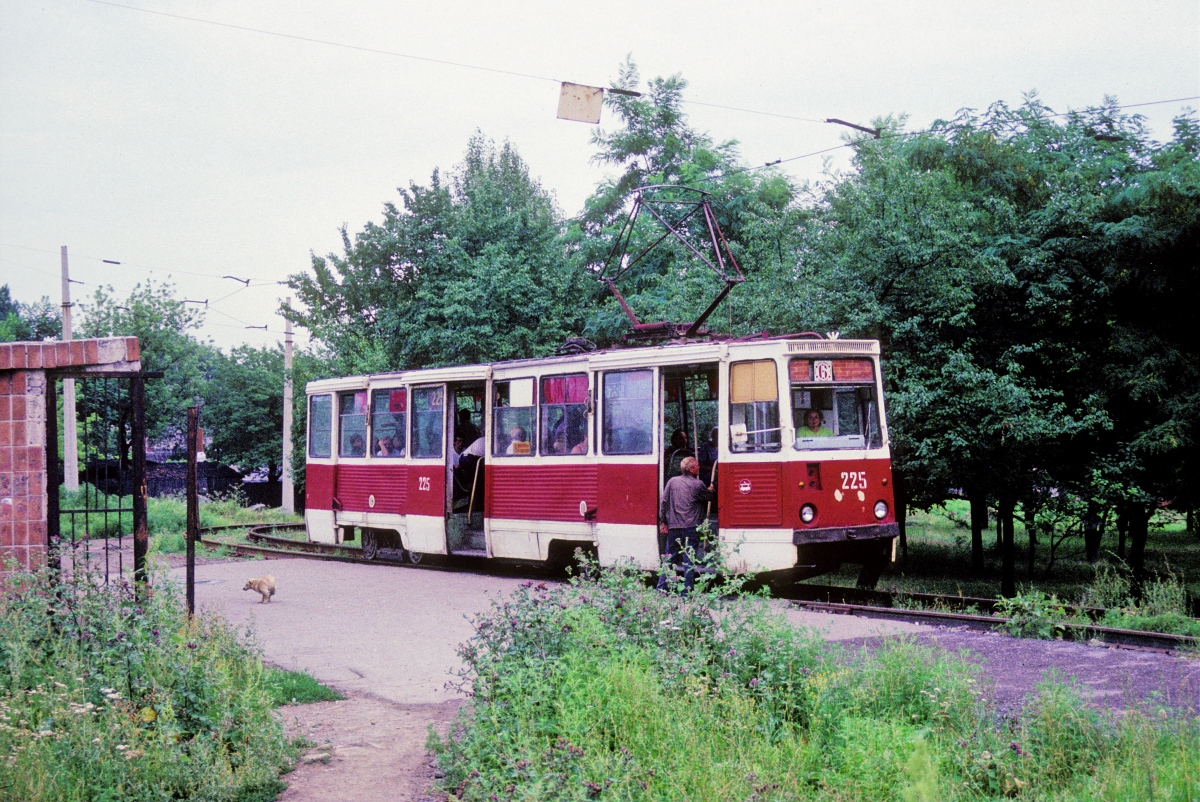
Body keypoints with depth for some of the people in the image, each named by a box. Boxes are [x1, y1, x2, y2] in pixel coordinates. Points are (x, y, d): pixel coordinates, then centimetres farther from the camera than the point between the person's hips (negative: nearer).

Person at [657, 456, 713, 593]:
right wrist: (710, 490, 33)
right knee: (689, 561, 1)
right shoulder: (698, 485, -5)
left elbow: (663, 502, 4)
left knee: (669, 558, 10)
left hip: (673, 527, 4)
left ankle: (661, 589, 10)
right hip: (691, 527, -4)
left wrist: (662, 522, 9)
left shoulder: (672, 481, 5)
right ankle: (687, 591, 1)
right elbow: (709, 498, 10)